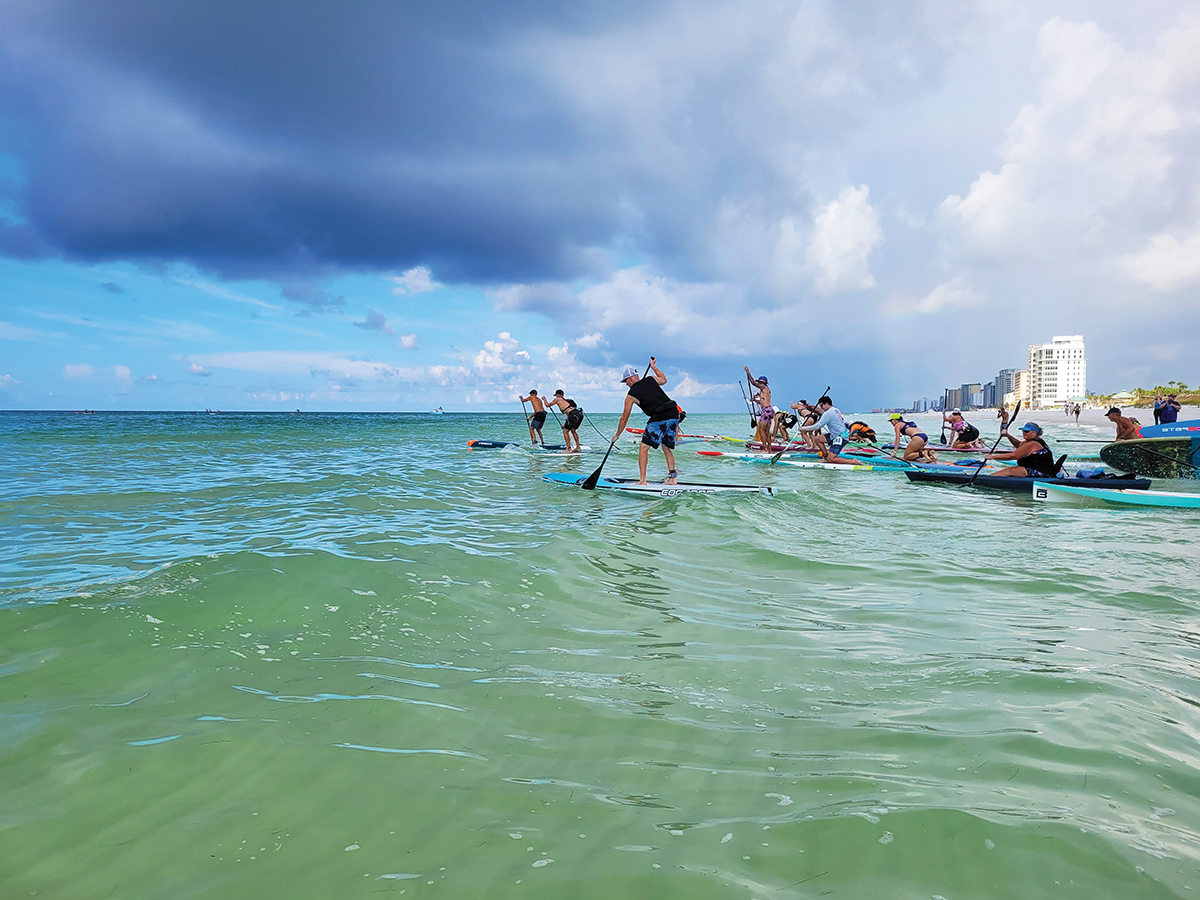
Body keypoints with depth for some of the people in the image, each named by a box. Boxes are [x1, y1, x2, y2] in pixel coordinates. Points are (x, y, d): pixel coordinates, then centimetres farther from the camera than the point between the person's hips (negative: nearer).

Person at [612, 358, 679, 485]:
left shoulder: (631, 395, 3)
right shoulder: (651, 379, 15)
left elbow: (624, 418, 10)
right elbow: (663, 379, 40)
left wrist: (617, 435, 23)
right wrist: (653, 366, 52)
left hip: (659, 419, -7)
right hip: (674, 415, 7)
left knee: (643, 447, 3)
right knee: (667, 448, 20)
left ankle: (642, 480, -3)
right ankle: (672, 478, 16)